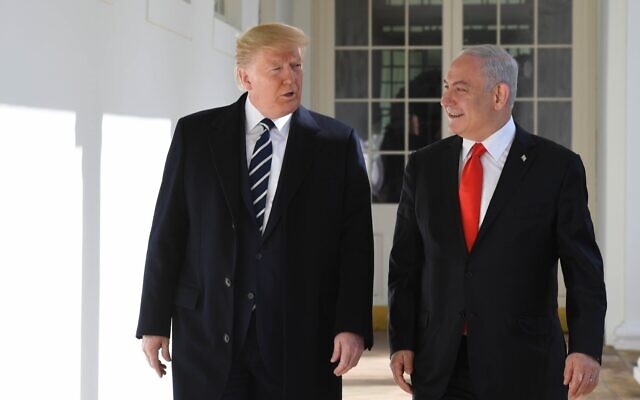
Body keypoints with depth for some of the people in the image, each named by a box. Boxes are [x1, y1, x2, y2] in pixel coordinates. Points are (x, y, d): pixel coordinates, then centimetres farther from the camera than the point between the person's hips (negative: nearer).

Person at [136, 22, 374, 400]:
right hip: (208, 332, 1)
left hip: (302, 338, 0)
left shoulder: (338, 143, 3)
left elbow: (356, 241, 0)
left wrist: (352, 325, -8)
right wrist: (155, 322, 1)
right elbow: (168, 231, 4)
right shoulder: (196, 134, 5)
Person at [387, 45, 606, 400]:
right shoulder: (424, 166, 6)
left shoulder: (558, 167, -3)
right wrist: (401, 343, 1)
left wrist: (585, 348, -14)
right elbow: (405, 264, 8)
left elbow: (583, 268, -4)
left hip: (523, 369, -2)